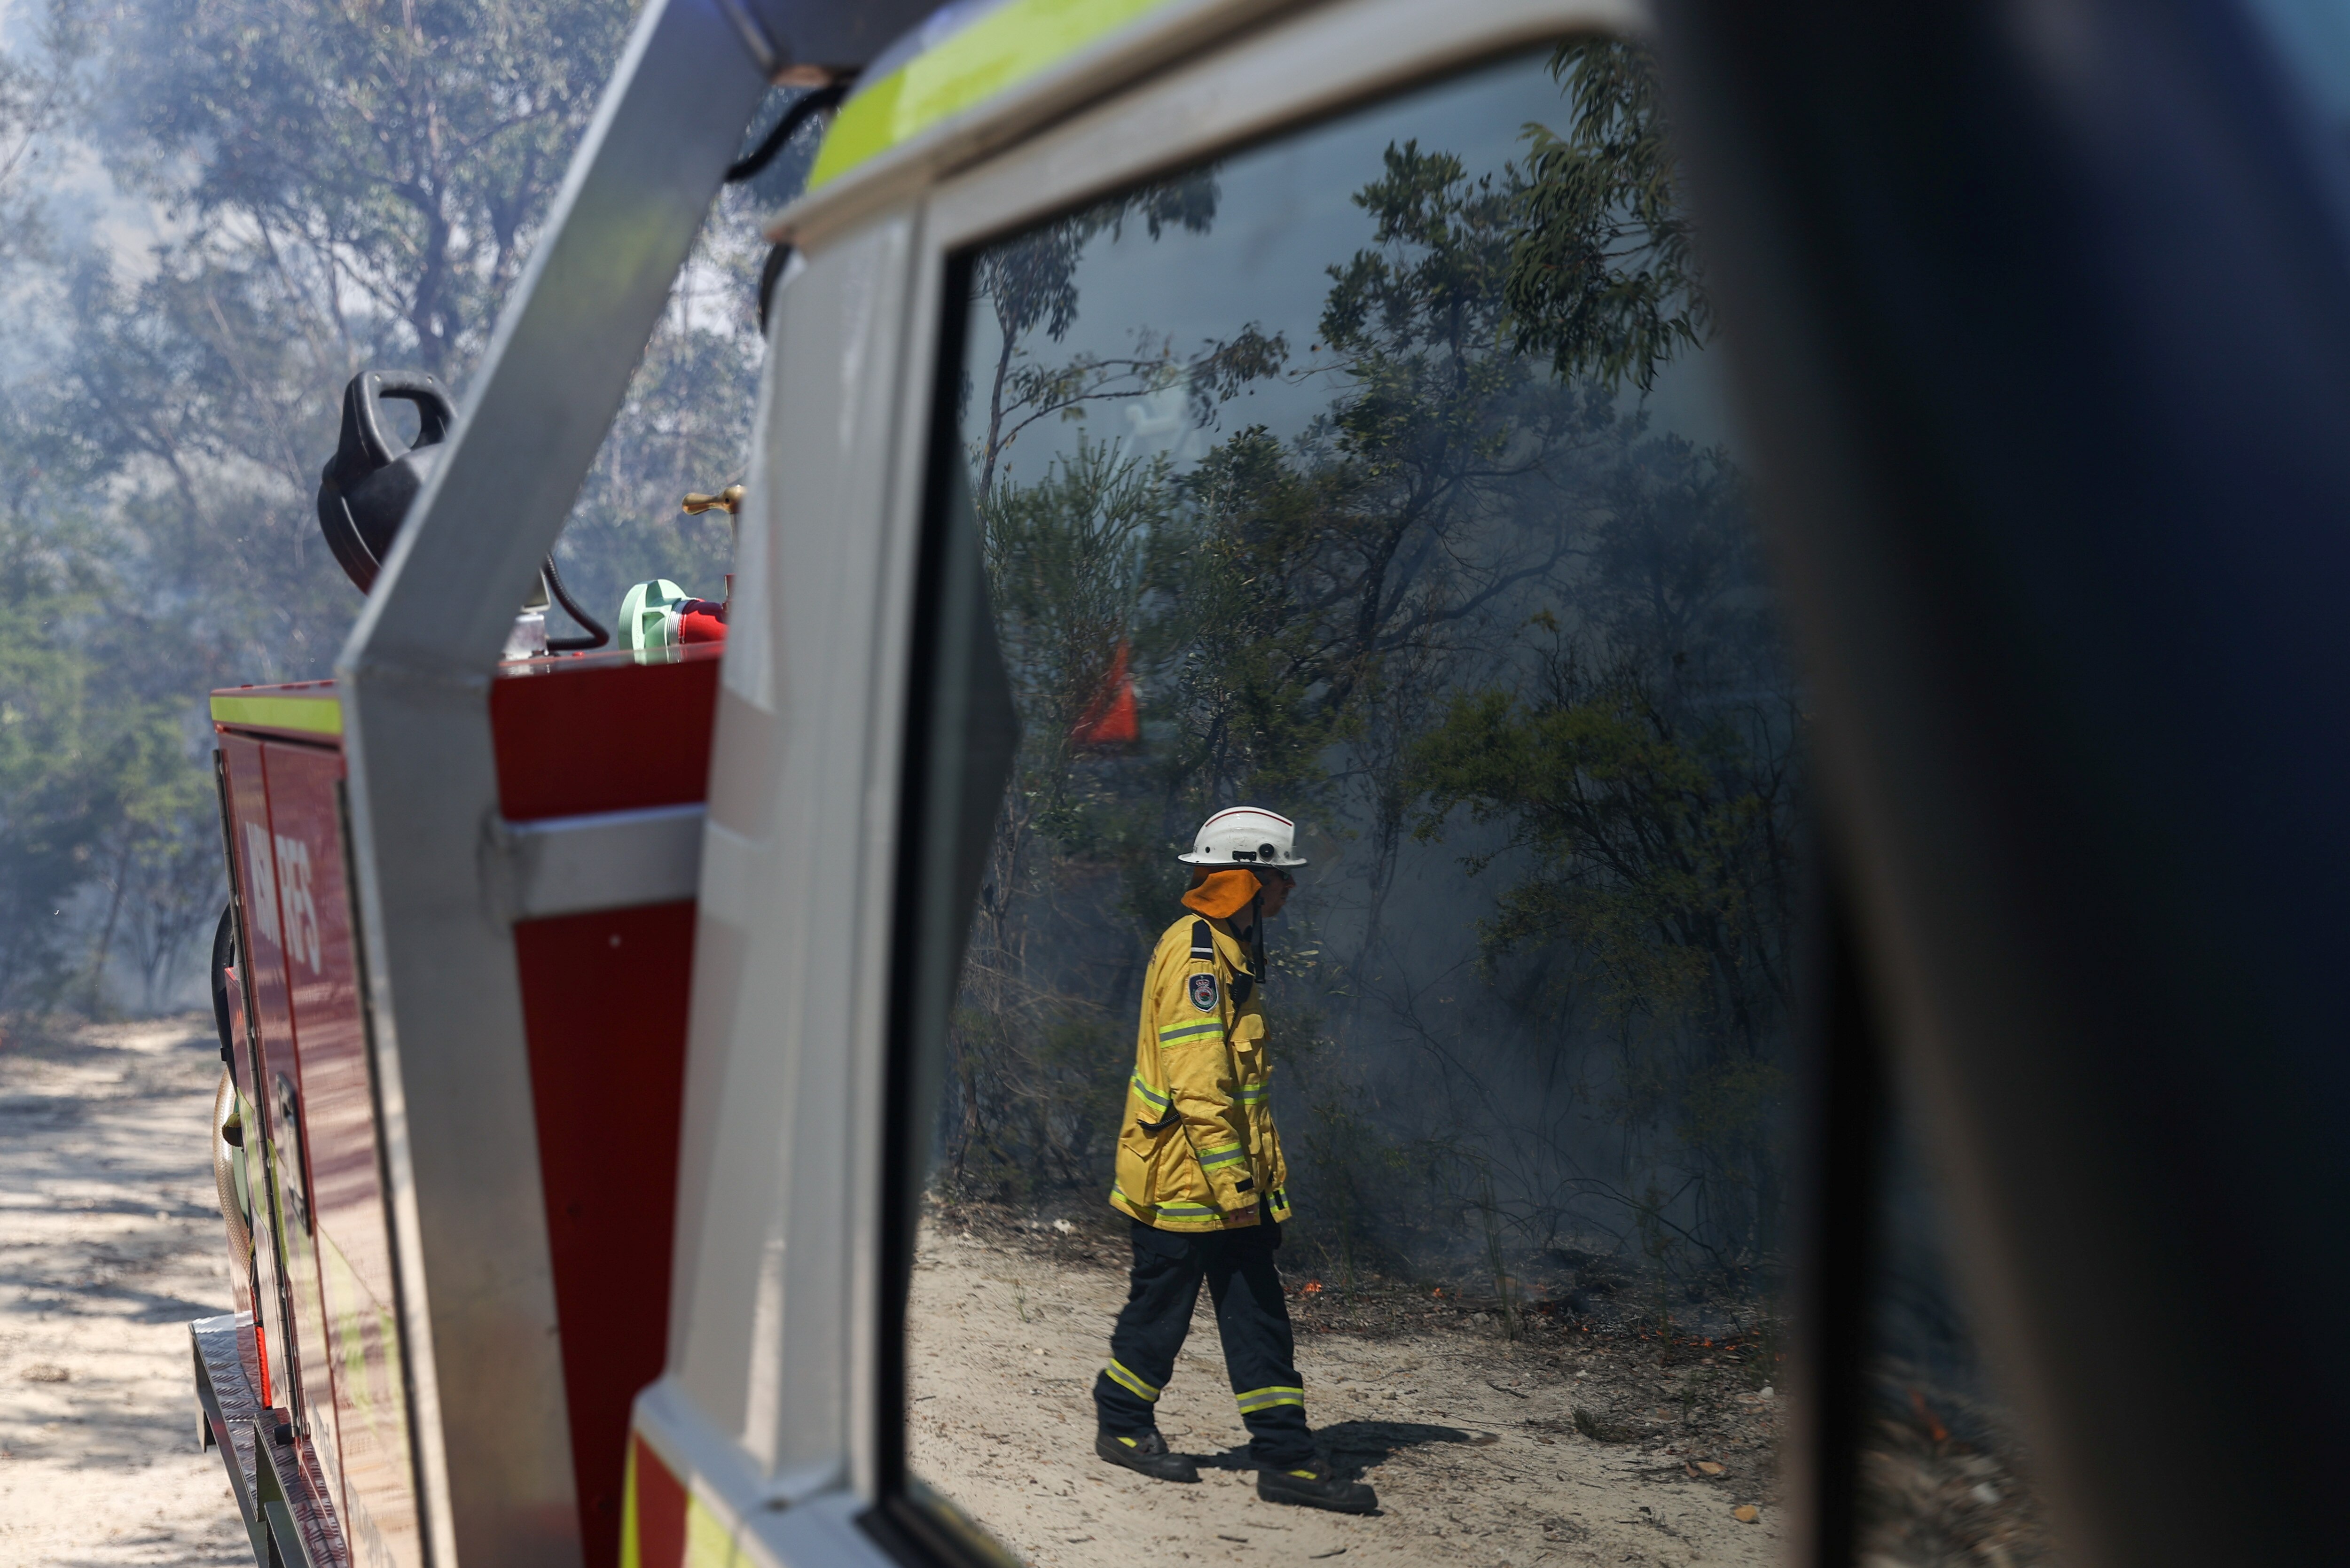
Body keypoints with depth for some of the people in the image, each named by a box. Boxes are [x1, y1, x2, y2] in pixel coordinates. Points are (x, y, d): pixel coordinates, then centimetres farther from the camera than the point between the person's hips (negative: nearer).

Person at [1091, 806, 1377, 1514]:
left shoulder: (1231, 951, 15)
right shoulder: (1193, 952, -17)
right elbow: (1196, 1083, -23)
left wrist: (1263, 1175, 22)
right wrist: (1232, 1184, -23)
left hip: (1232, 1179, 9)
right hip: (1183, 1175, -9)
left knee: (1259, 1316, 8)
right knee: (1160, 1308, 6)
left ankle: (1286, 1457, 11)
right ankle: (1123, 1426, 26)